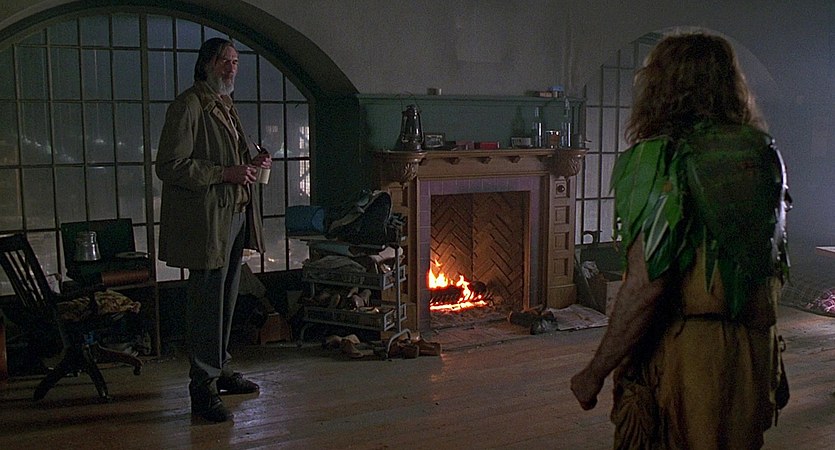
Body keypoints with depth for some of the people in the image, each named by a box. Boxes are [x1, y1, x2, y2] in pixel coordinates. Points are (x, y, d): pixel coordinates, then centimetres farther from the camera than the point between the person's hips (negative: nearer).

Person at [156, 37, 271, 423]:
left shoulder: (227, 106, 17)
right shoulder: (188, 105, -11)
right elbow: (169, 166, -18)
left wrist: (253, 162, 8)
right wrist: (224, 173, -21)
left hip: (235, 215, 9)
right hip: (204, 220, -9)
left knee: (225, 298, 16)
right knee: (206, 301, -5)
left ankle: (220, 370, 29)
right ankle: (203, 389, 3)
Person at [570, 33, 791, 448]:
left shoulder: (662, 157, -17)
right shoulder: (766, 154, 5)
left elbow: (646, 285, -23)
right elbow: (775, 266, 13)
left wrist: (594, 373, -15)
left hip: (682, 356, -6)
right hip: (754, 354, 7)